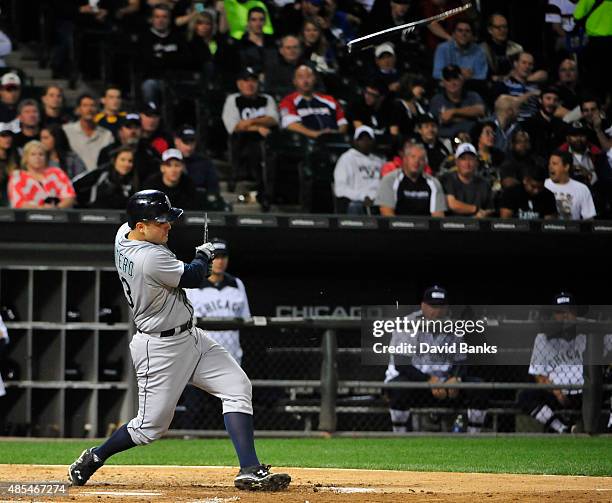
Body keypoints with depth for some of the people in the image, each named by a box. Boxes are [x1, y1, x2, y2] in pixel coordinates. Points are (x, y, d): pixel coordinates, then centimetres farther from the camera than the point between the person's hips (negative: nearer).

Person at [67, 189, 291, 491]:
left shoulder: (124, 233, -2)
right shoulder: (150, 259, -29)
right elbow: (194, 278, -15)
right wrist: (204, 255, 5)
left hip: (189, 337, 10)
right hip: (160, 349, -10)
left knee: (238, 387, -3)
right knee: (152, 426, 1)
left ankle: (249, 470, -9)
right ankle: (94, 458, 25)